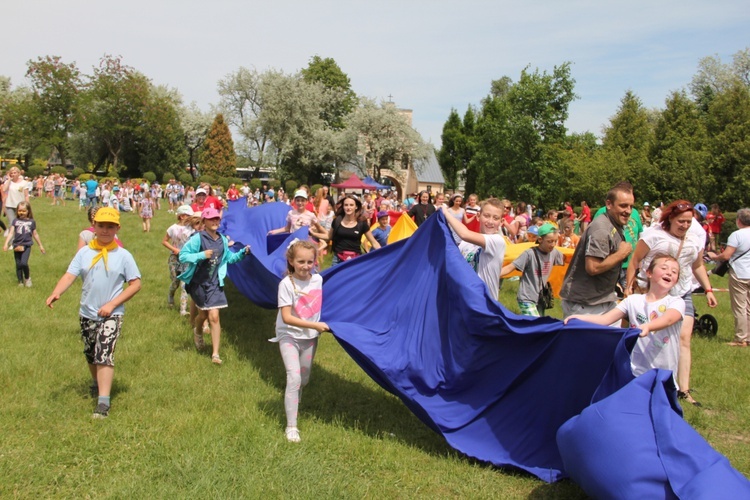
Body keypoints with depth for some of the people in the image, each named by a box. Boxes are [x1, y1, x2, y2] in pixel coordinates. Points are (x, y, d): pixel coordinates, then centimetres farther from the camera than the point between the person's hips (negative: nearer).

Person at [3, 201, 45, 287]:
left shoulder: (32, 222, 3)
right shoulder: (15, 221, 4)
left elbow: (35, 234, 14)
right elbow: (11, 233, -2)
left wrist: (40, 245, 19)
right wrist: (6, 244, -13)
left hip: (26, 245, -2)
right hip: (17, 245, 2)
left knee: (24, 263, -17)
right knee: (18, 264, 7)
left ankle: (27, 278, 8)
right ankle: (20, 281, 21)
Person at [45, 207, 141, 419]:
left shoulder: (123, 255, -7)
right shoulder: (84, 252, -1)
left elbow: (136, 284, -8)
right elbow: (70, 275, -10)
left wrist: (112, 304, -15)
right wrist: (56, 293, -29)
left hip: (111, 314, -4)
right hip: (87, 313, 4)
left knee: (104, 355, -14)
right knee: (90, 354, 20)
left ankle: (103, 401, -13)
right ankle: (97, 383, 47)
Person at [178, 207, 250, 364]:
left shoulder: (223, 240, 2)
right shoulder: (197, 238, -14)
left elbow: (228, 257, 15)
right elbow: (183, 256, -17)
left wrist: (242, 252, 0)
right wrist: (202, 255, -29)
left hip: (214, 283, 2)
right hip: (198, 282, -2)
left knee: (214, 317, -8)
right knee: (203, 314, 14)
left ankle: (215, 354, -5)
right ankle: (197, 332, 51)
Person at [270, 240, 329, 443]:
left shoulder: (318, 280, -3)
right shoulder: (286, 284, -18)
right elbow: (287, 317, -22)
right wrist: (314, 325, -26)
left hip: (310, 337, 5)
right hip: (289, 336, -5)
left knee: (304, 379, 14)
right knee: (294, 377, -17)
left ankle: (293, 405, 41)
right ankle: (291, 427, -10)